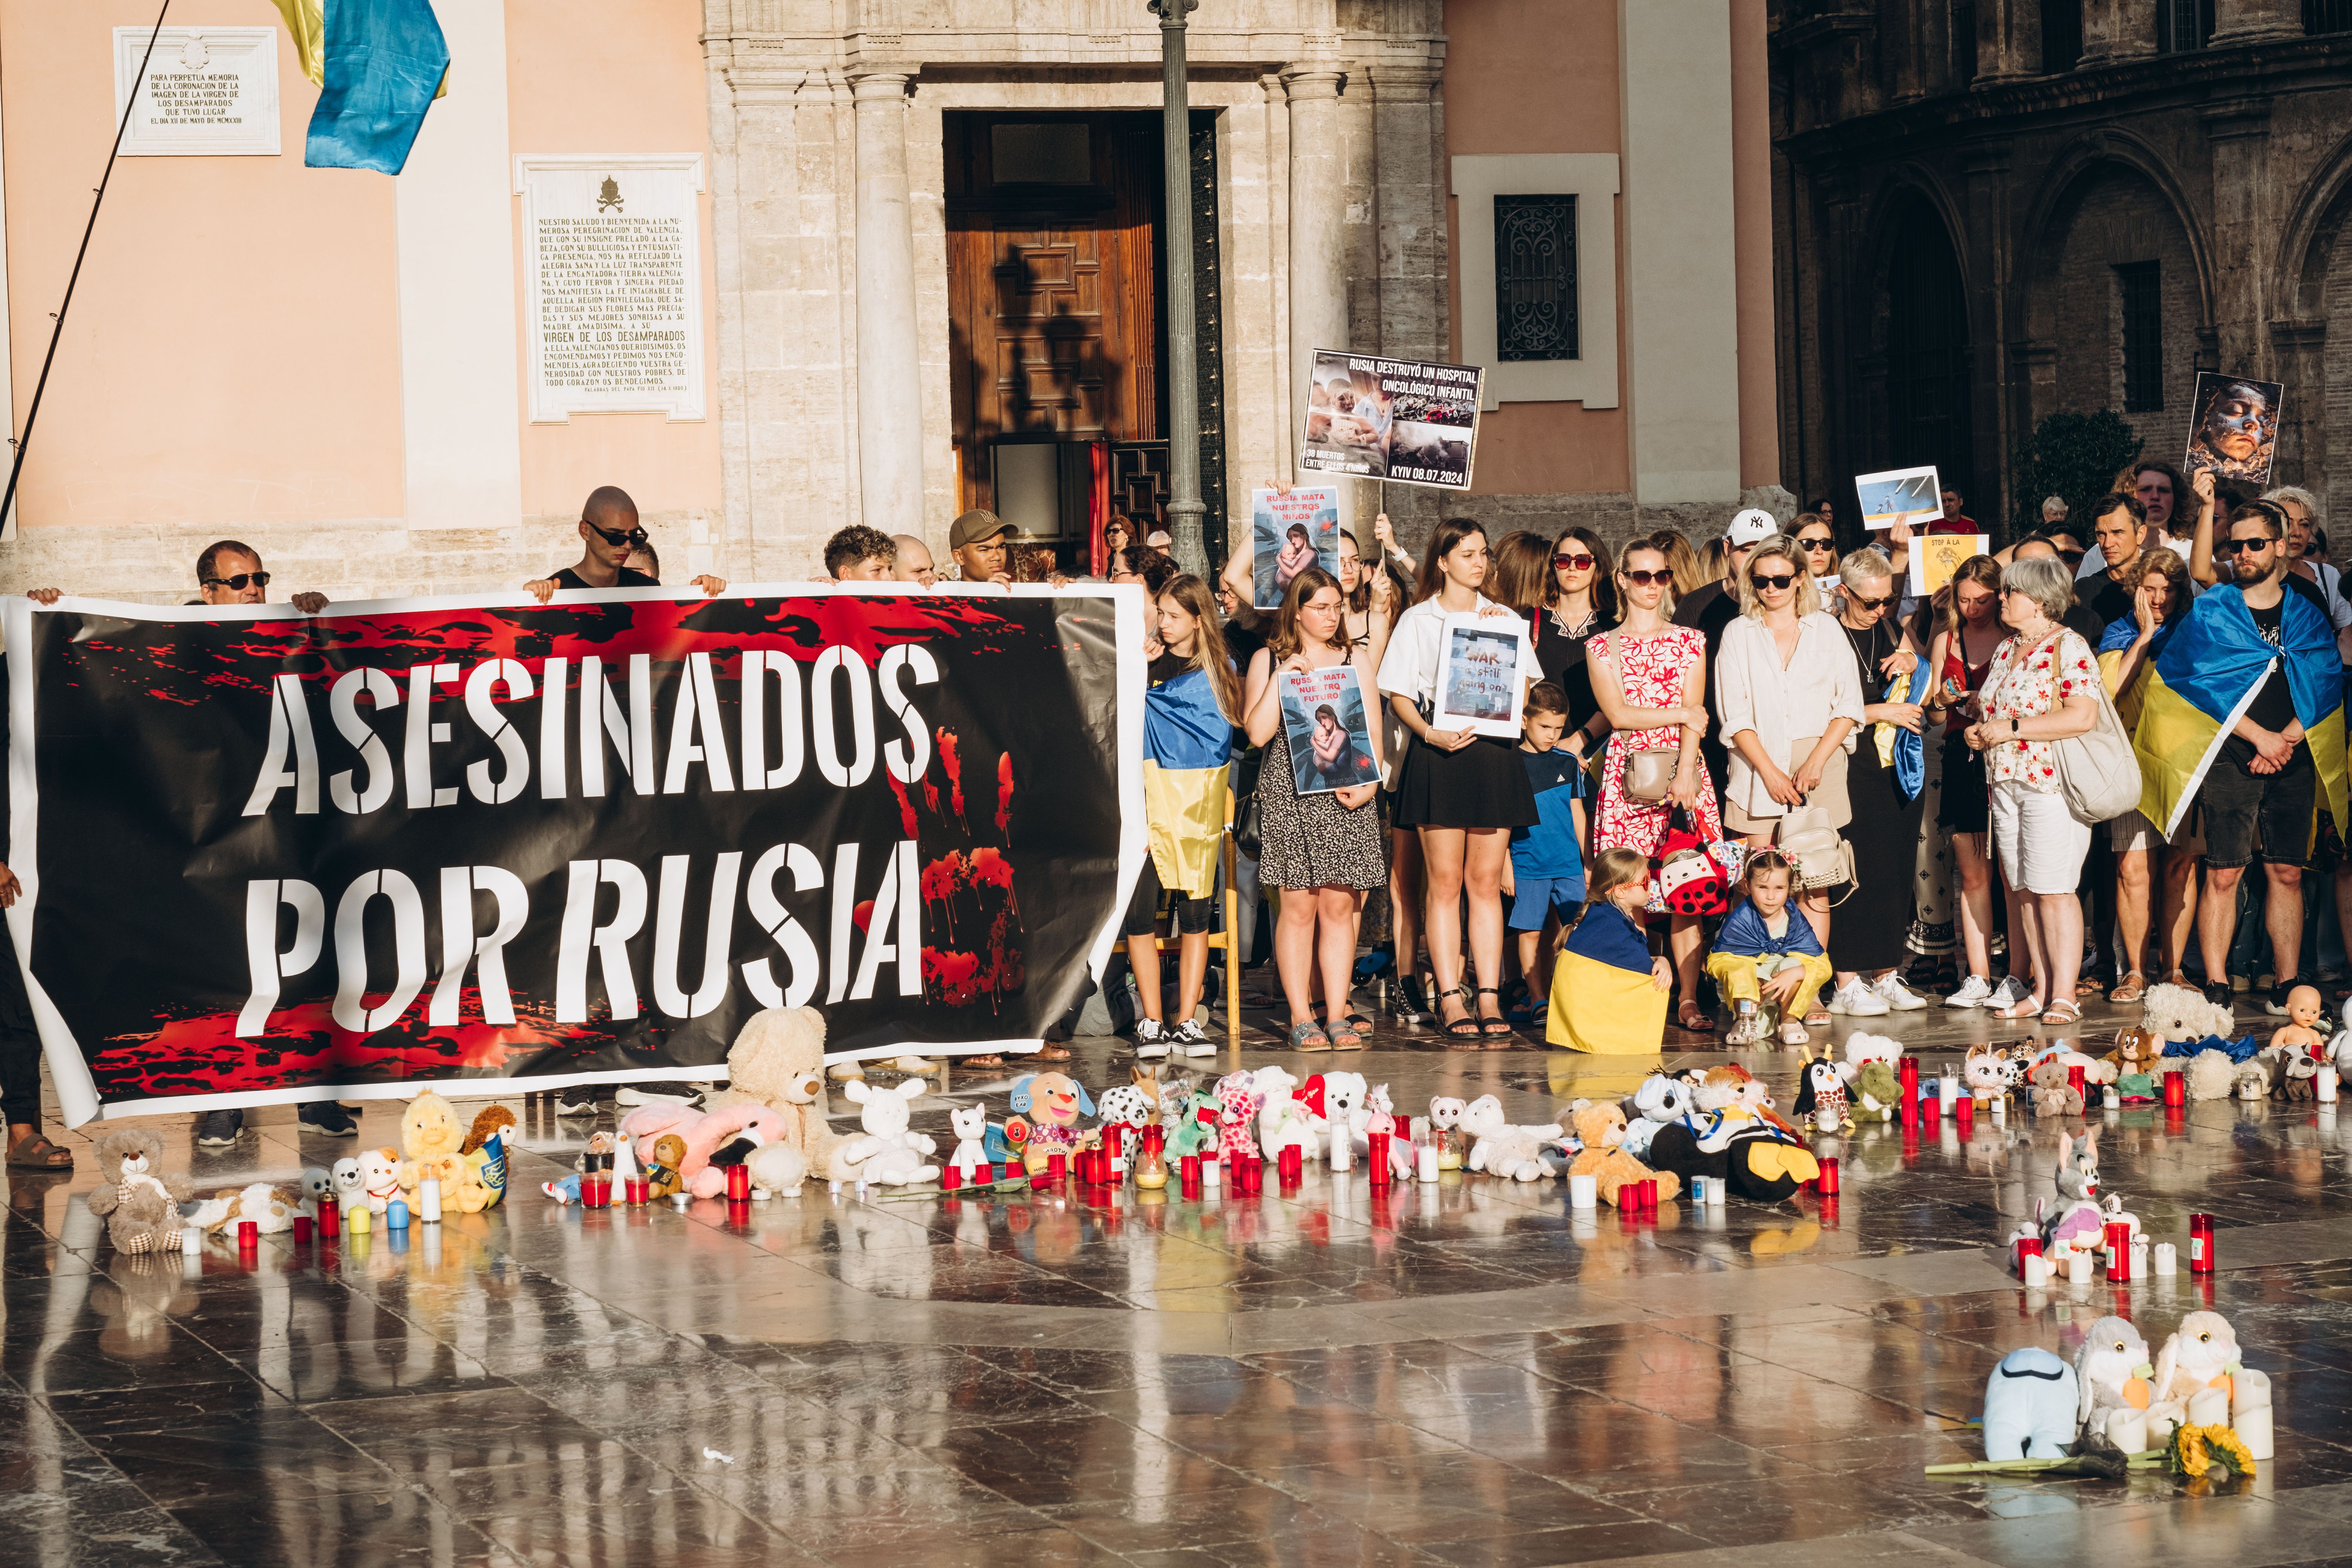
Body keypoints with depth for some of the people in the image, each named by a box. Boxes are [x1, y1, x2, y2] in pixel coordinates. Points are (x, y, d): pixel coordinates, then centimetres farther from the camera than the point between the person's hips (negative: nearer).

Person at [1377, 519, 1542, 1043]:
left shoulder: (1504, 619, 16)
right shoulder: (1417, 621, 7)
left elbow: (1524, 687, 11)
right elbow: (1399, 694, 2)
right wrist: (1431, 733, -14)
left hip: (1494, 753, 3)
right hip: (1438, 756, -3)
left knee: (1486, 880, 2)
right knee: (1444, 881, -4)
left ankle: (1489, 997, 3)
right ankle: (1451, 1000, -3)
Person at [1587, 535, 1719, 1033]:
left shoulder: (1690, 641, 12)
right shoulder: (1603, 646, 10)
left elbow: (1694, 719, 2)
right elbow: (1618, 715, -1)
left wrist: (1686, 771, -11)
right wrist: (1680, 715, -2)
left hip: (1682, 769, 1)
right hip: (1628, 770, -1)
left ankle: (1688, 998, -3)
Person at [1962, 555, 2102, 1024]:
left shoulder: (2069, 648, -9)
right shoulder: (2006, 650, 16)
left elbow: (2082, 717, -20)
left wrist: (2011, 728, -17)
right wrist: (1979, 730, 6)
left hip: (2051, 784, -8)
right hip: (2005, 783, 8)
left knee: (2054, 891, -9)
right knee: (2023, 891, 6)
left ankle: (2064, 996, -7)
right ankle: (2041, 989, 11)